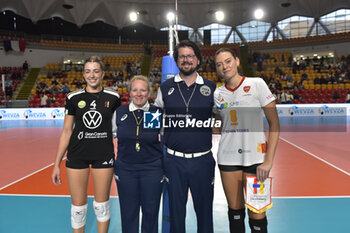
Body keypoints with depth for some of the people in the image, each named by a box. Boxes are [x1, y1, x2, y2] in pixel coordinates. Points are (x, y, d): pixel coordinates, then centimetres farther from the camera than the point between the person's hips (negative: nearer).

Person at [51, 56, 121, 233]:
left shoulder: (113, 98, 0)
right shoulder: (74, 98, 1)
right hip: (77, 156, 1)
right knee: (78, 207, 8)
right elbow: (66, 131, 4)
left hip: (104, 155, 0)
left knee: (102, 205, 10)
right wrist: (57, 163, 3)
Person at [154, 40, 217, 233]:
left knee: (204, 209, 12)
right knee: (176, 210, 12)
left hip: (203, 159, 0)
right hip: (174, 160, 0)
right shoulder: (166, 87, 4)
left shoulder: (211, 88, 3)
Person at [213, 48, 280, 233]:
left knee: (257, 215, -1)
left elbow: (274, 123, -6)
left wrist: (269, 161, -12)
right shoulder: (217, 94, 6)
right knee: (235, 211, 13)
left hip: (255, 156, -3)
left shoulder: (257, 84, -4)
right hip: (227, 158, 3)